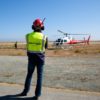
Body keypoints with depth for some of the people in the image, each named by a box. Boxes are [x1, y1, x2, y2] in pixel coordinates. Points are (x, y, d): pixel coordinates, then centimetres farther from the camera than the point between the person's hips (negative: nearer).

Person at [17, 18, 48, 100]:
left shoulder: (28, 35, -5)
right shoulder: (44, 37, -10)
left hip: (31, 58, 2)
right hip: (40, 58, -2)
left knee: (29, 74, 18)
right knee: (39, 76, 7)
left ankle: (25, 91, 27)